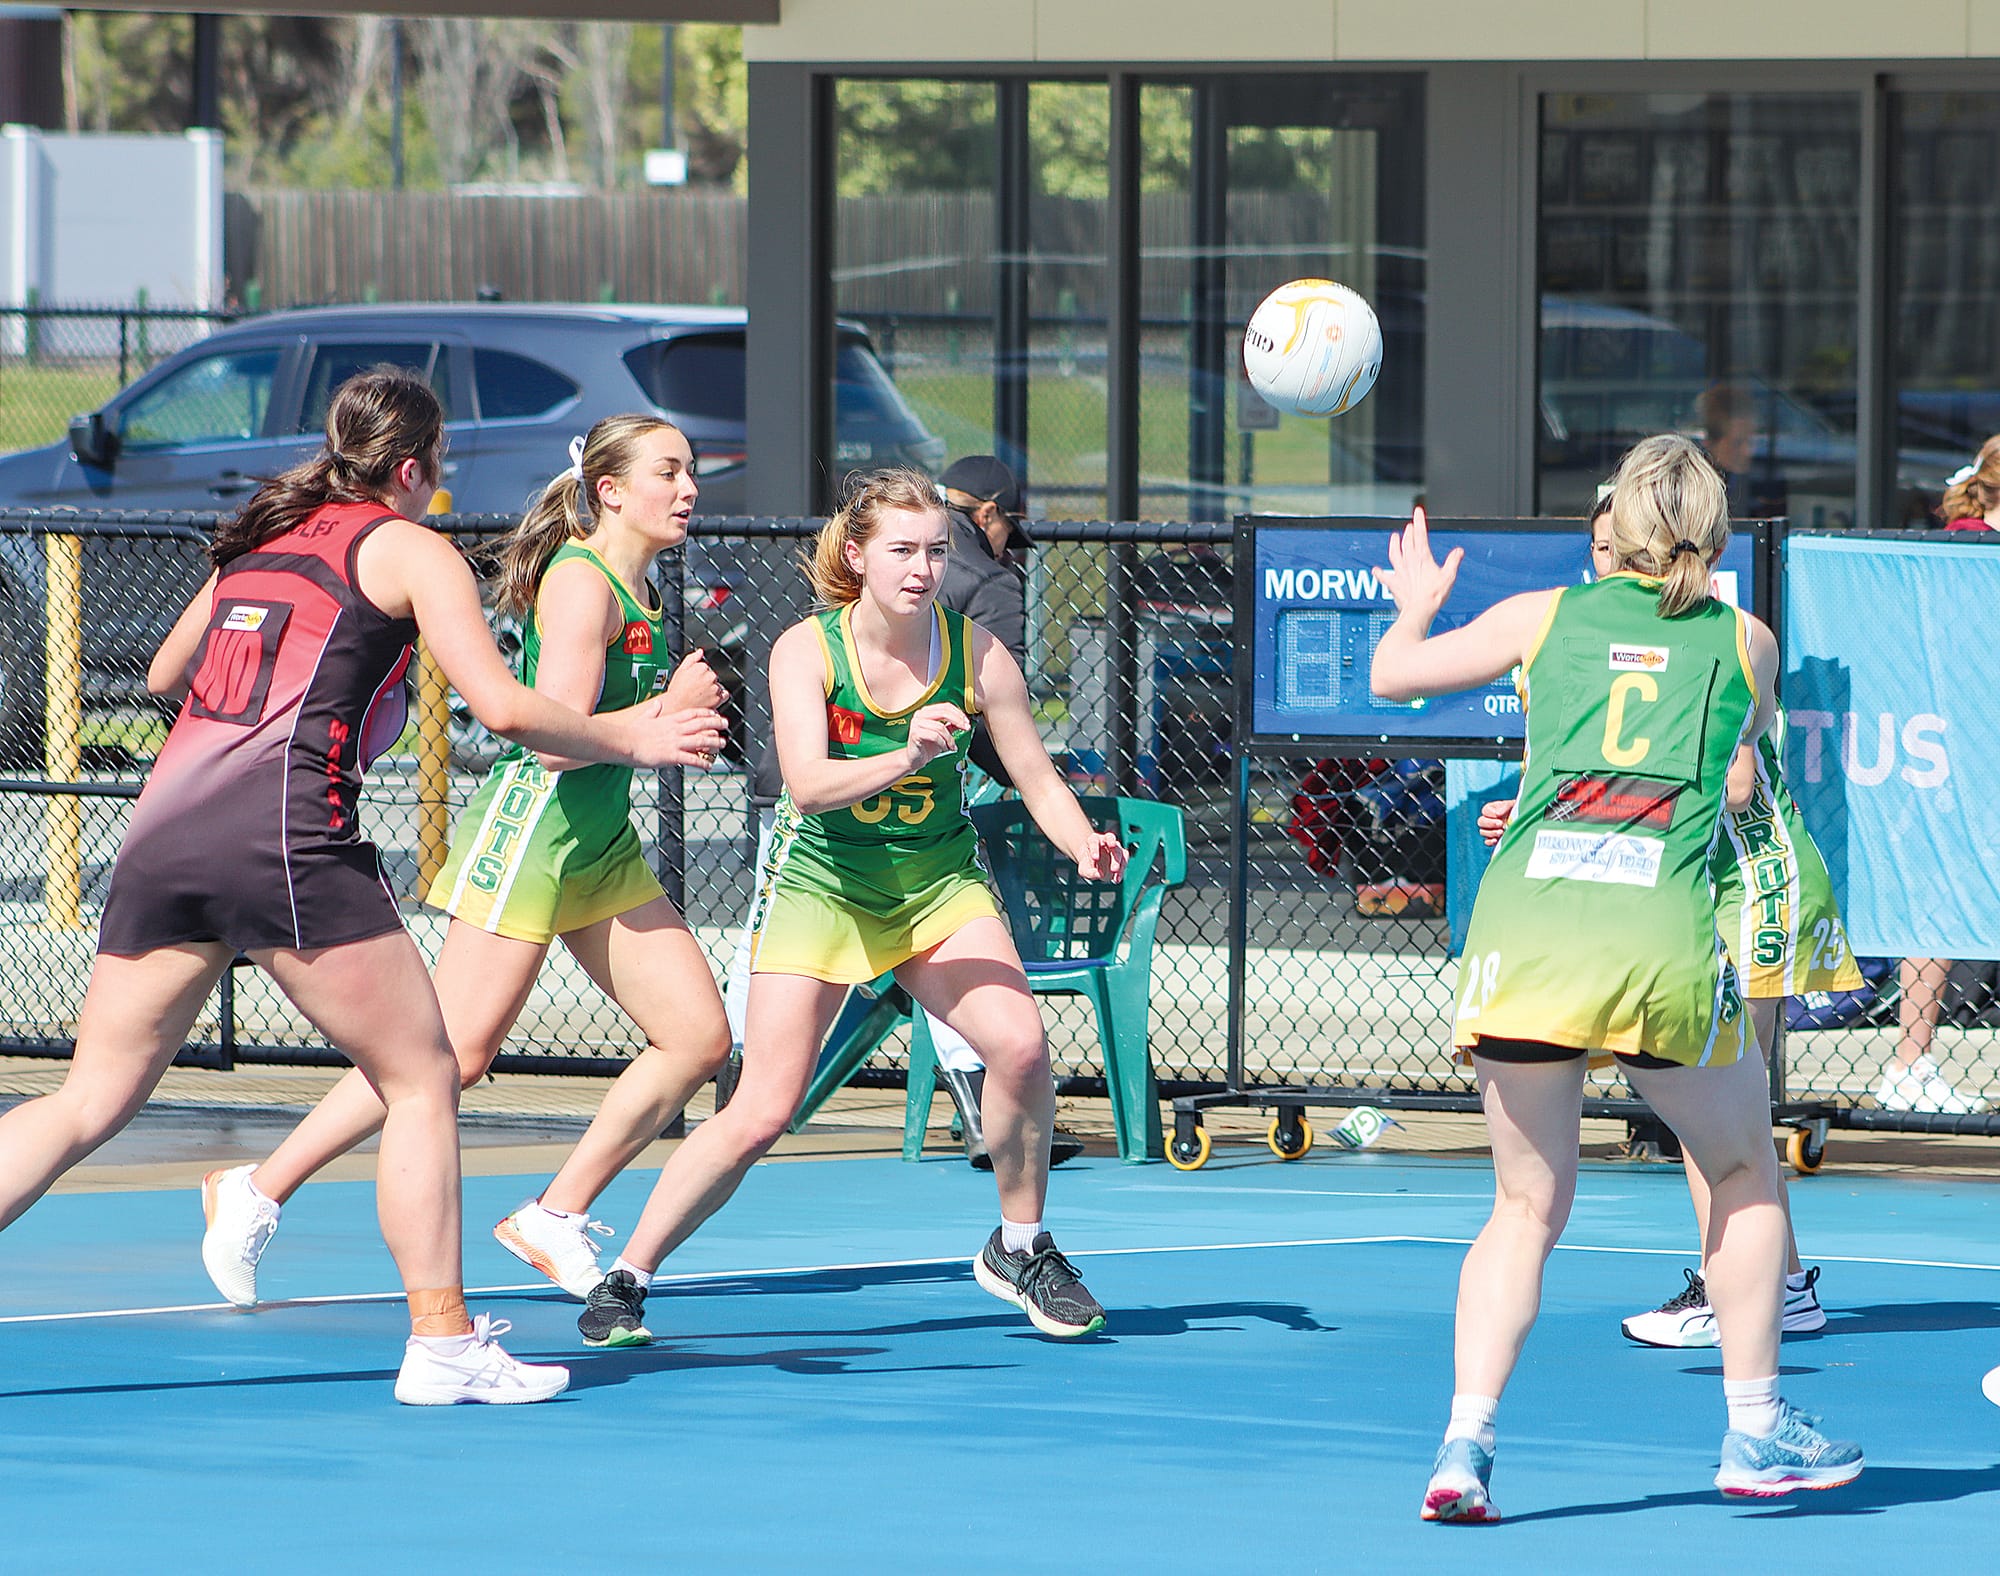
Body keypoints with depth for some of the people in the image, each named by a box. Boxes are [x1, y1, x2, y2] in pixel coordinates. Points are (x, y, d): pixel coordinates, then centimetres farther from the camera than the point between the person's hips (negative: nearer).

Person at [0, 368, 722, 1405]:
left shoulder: (258, 540, 24)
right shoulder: (410, 549, 7)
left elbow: (163, 676, 36)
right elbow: (504, 708, -3)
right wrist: (631, 740, 11)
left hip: (164, 825, 6)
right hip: (284, 832, -6)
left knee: (90, 1103, 9)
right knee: (422, 1080, 5)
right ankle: (441, 1346, 0)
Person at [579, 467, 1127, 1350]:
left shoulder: (978, 655, -11)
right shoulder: (807, 650, -17)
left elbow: (1040, 782, -4)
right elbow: (808, 782, -30)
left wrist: (1085, 845, -25)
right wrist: (904, 757, -47)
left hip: (938, 881, 2)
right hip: (821, 882, -2)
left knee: (1018, 1043, -23)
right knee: (761, 1114, -10)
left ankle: (1019, 1248, 0)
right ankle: (626, 1279, 8)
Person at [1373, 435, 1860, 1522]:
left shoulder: (1546, 616, 14)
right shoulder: (1744, 642, 14)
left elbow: (1390, 675, 23)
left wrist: (1415, 605, 44)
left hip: (1521, 917, 1)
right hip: (1662, 938, -1)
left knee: (1528, 1206, 13)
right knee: (1743, 1173, 22)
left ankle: (1465, 1441, -3)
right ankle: (1755, 1432, 26)